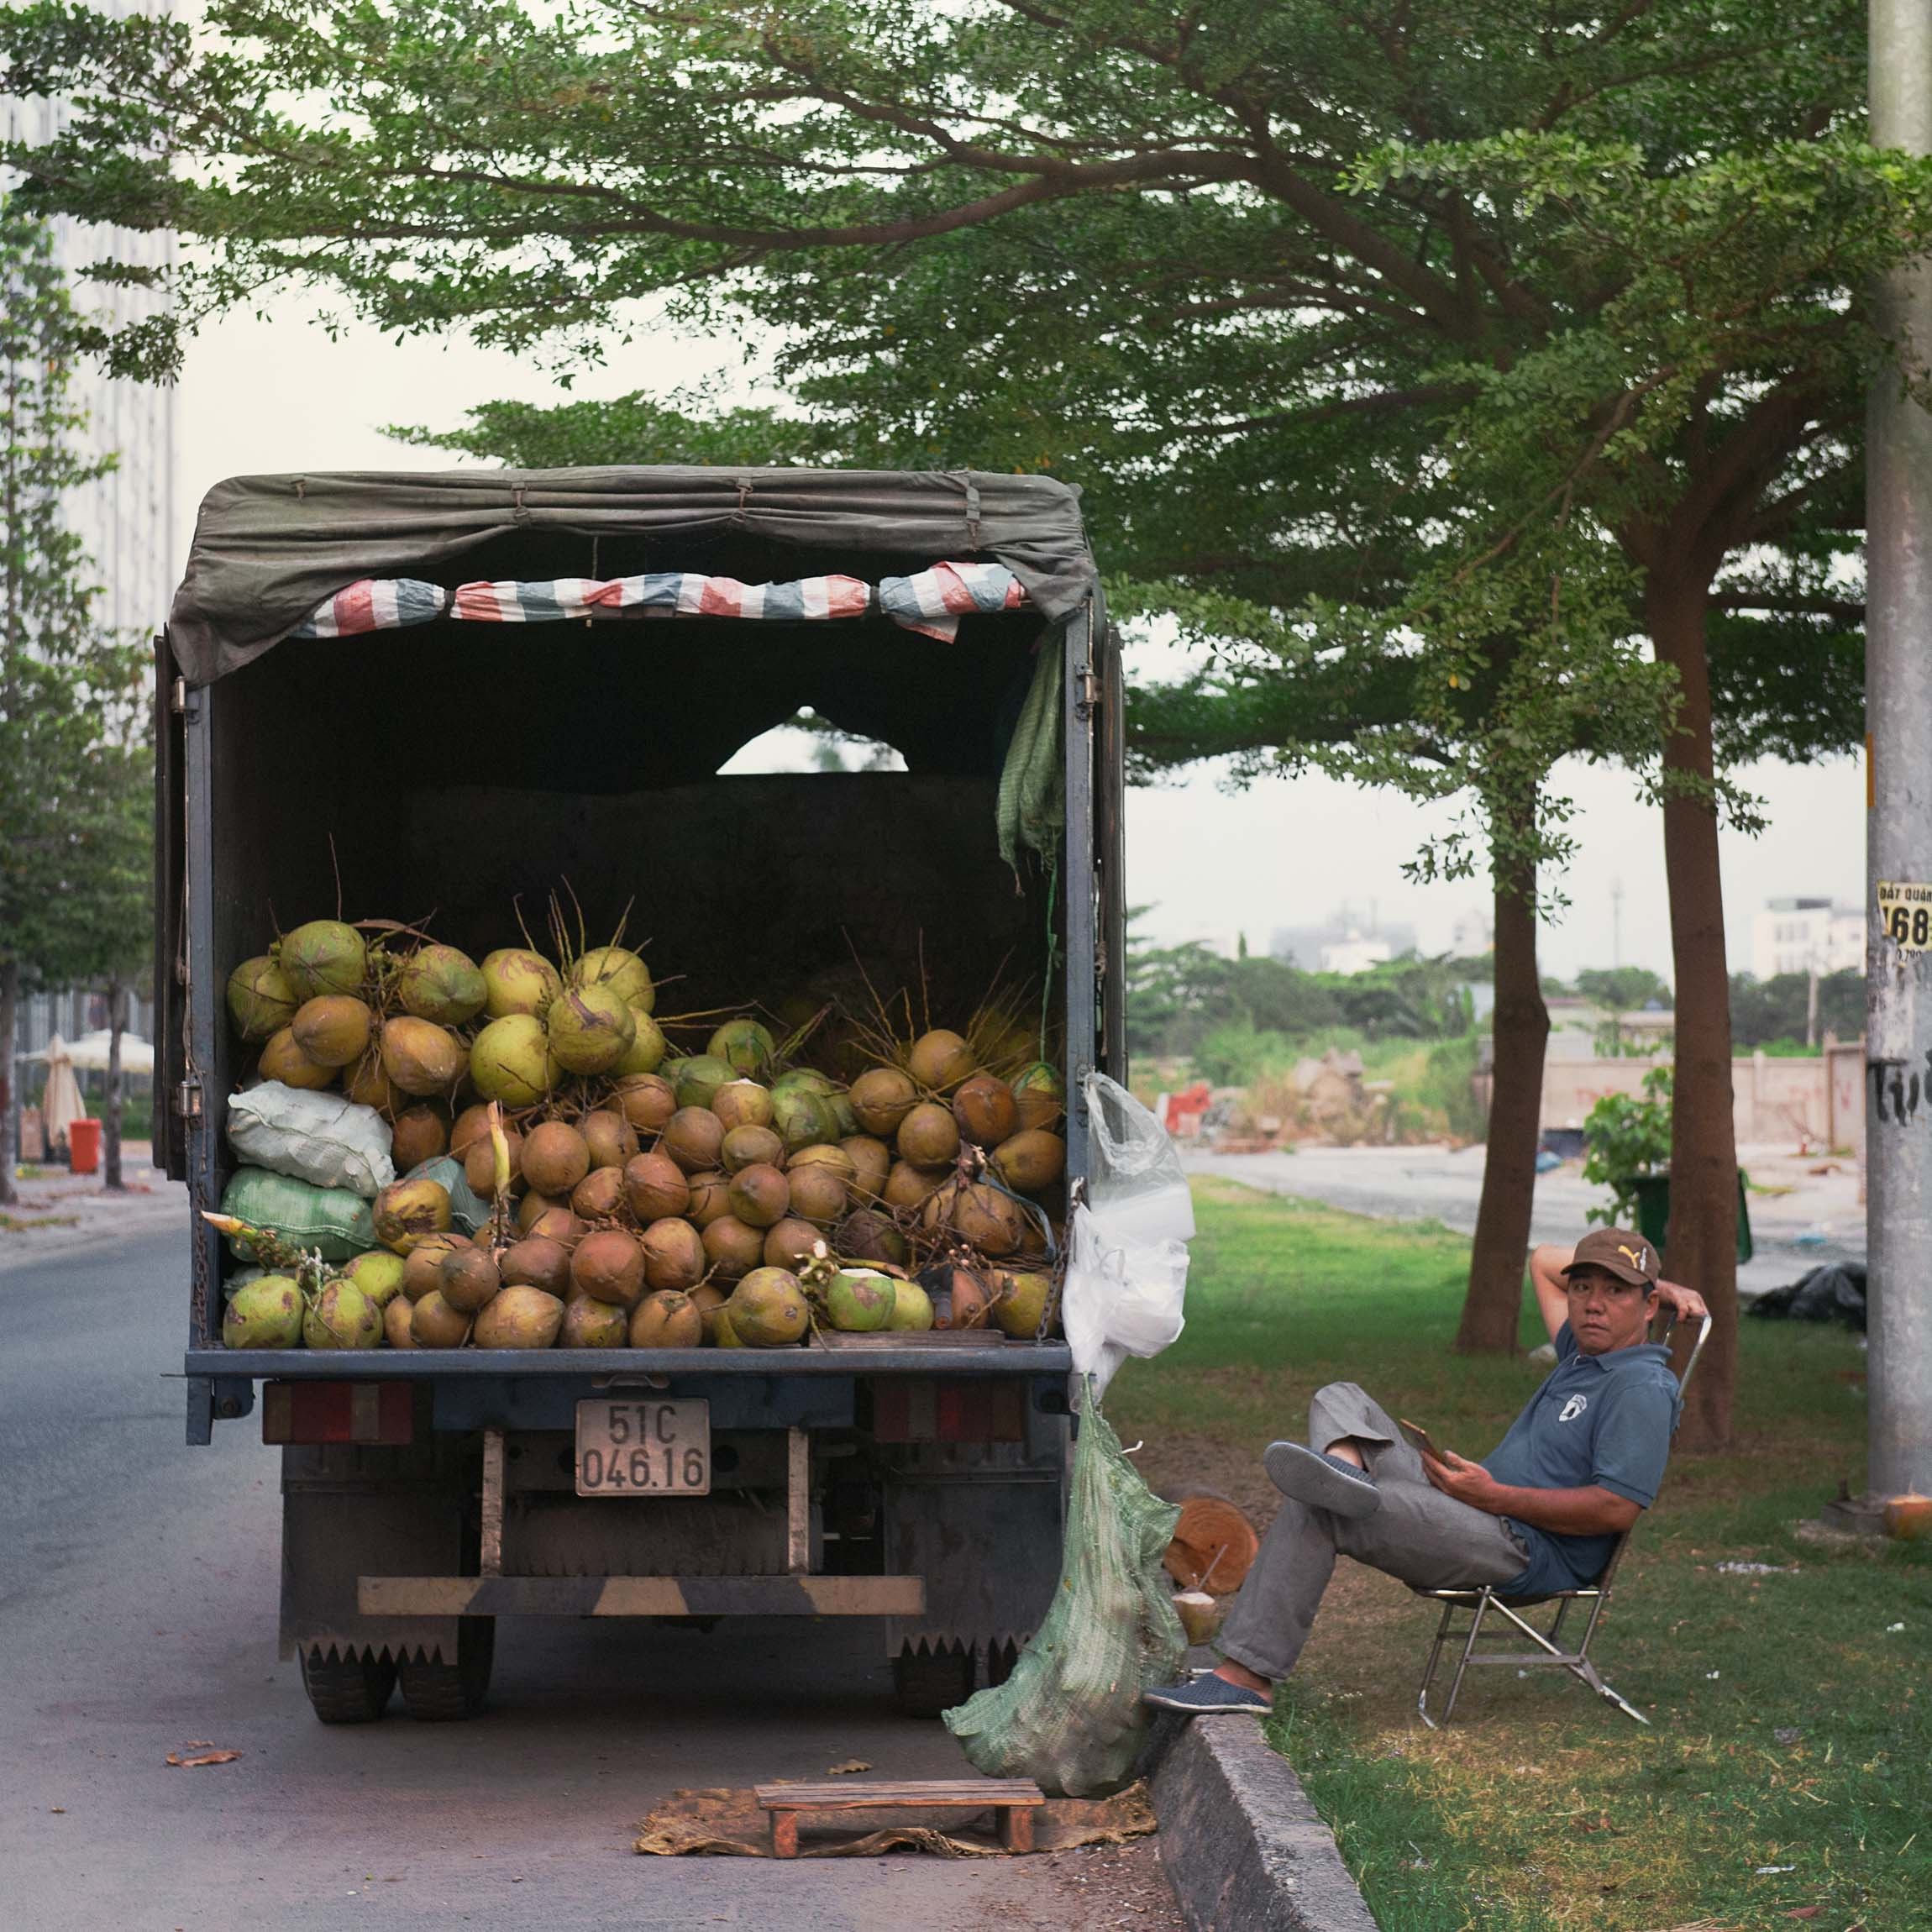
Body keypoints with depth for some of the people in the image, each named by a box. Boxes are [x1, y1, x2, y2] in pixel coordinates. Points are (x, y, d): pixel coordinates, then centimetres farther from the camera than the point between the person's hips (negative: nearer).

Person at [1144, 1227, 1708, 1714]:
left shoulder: (1641, 1386, -11)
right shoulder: (1583, 1350, 19)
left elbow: (1618, 1509, -23)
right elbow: (1544, 1261, 40)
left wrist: (1493, 1496, -20)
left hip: (1529, 1552, -11)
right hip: (1483, 1514, 11)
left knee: (1314, 1511, -24)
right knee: (1338, 1400, 11)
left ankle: (1248, 1676, -26)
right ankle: (1347, 1466, -23)